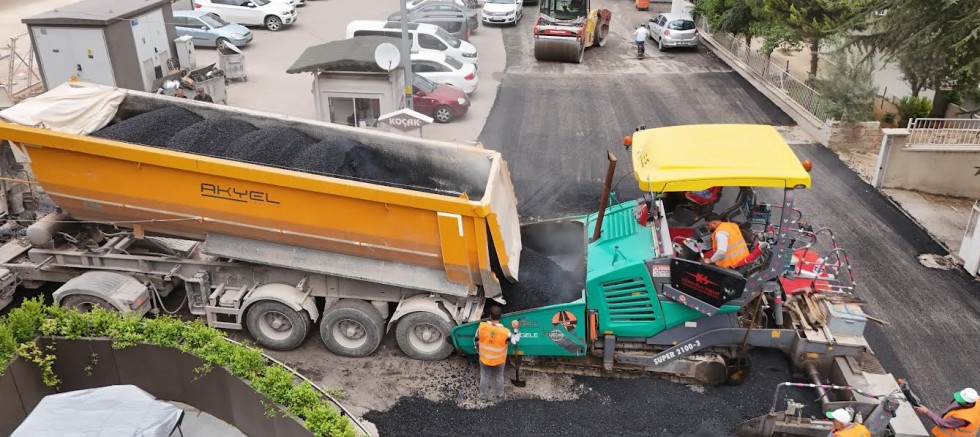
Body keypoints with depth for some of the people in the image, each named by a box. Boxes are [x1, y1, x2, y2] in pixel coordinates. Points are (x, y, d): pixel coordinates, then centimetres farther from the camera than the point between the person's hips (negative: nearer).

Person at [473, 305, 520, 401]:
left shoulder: (482, 326, -25)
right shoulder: (505, 332, -31)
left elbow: (476, 340, -8)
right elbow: (516, 340, -14)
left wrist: (478, 350, 9)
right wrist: (516, 329, -10)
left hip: (484, 358, 1)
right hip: (499, 360, -1)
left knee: (484, 377, 24)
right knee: (499, 377, 25)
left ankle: (483, 396, 43)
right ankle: (500, 395, 46)